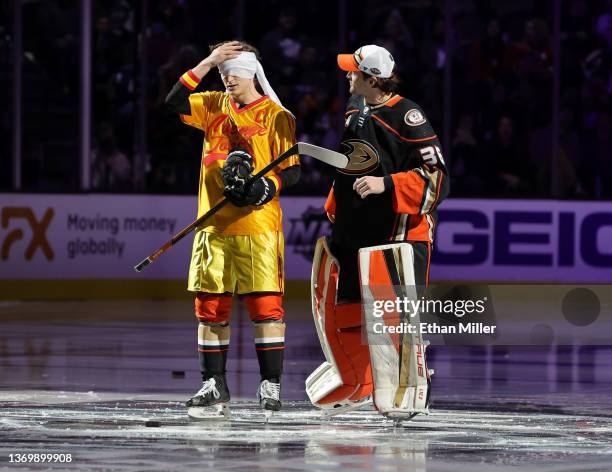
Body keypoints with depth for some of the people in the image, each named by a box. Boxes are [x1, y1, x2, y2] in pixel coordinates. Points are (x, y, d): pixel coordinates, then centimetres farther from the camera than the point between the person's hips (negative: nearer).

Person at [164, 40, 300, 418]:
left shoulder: (276, 116, -1)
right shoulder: (214, 107, 13)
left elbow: (293, 170, -3)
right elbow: (175, 102, 0)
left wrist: (268, 187, -22)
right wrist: (206, 64, -5)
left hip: (258, 226, -5)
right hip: (213, 225, 5)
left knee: (265, 303, -7)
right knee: (210, 305, 5)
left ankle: (271, 385, -2)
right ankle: (214, 385, 12)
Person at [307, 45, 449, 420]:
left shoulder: (407, 117, -14)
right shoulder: (354, 113, 13)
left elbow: (435, 175, -19)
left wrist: (385, 184, -26)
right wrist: (334, 212, 22)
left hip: (399, 232, -8)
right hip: (356, 234, 8)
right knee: (344, 312, 12)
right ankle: (357, 384, 28)